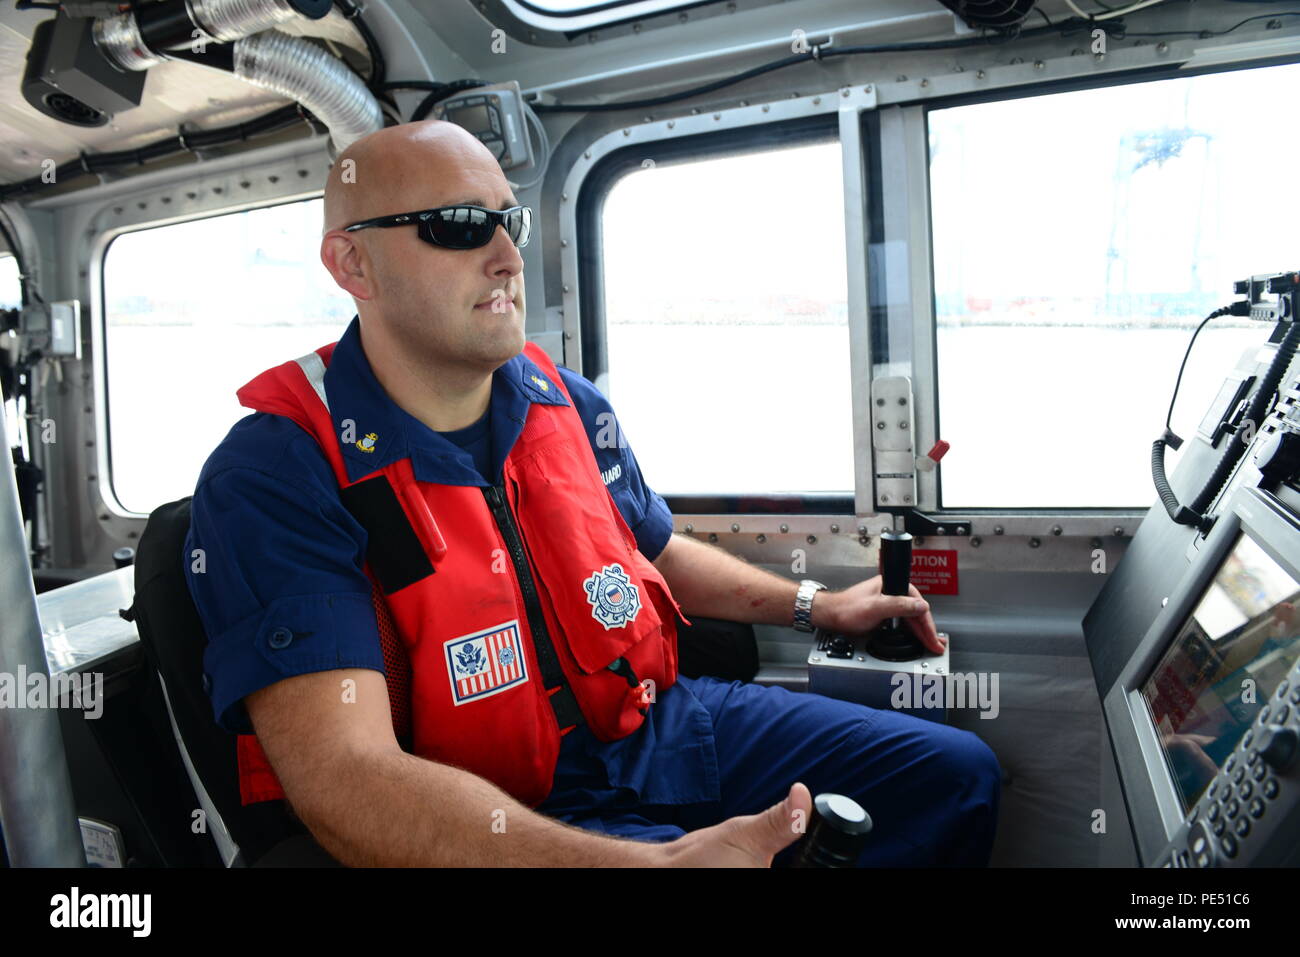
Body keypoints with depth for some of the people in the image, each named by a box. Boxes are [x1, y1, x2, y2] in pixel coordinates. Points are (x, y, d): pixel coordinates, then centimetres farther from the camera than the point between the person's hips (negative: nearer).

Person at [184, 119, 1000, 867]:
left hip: (661, 722, 7)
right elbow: (346, 778, -29)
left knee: (957, 773, 6)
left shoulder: (568, 403, 3)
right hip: (505, 819, -6)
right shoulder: (275, 479, -19)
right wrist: (658, 861, -37)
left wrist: (813, 604, 22)